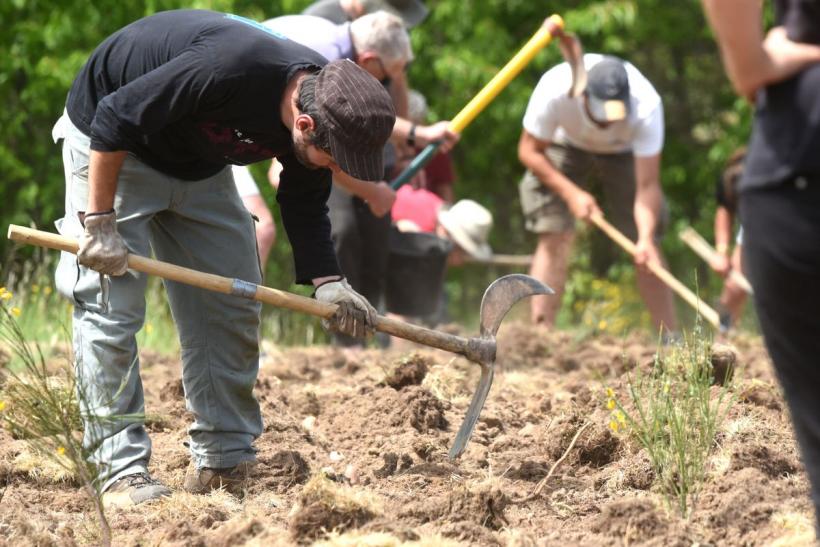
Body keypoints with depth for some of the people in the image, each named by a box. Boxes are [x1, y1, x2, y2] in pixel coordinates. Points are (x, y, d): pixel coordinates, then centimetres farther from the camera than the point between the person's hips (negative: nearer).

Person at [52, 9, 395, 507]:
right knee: (110, 304, -13)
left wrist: (327, 282, -18)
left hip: (200, 164, 7)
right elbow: (116, 116, -33)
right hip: (111, 148, -7)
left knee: (233, 307, 4)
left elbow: (305, 205, -3)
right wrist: (99, 222, -28)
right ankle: (122, 471, -11)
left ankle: (224, 463, 11)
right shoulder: (227, 69, -41)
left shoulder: (326, 102, -18)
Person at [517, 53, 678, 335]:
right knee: (555, 237, -15)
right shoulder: (555, 90, -39)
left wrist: (646, 239, -51)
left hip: (624, 153, 0)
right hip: (566, 147, 0)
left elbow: (647, 186, -37)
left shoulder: (647, 106, -39)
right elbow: (530, 150, -22)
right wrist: (571, 193, -31)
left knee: (646, 249, -9)